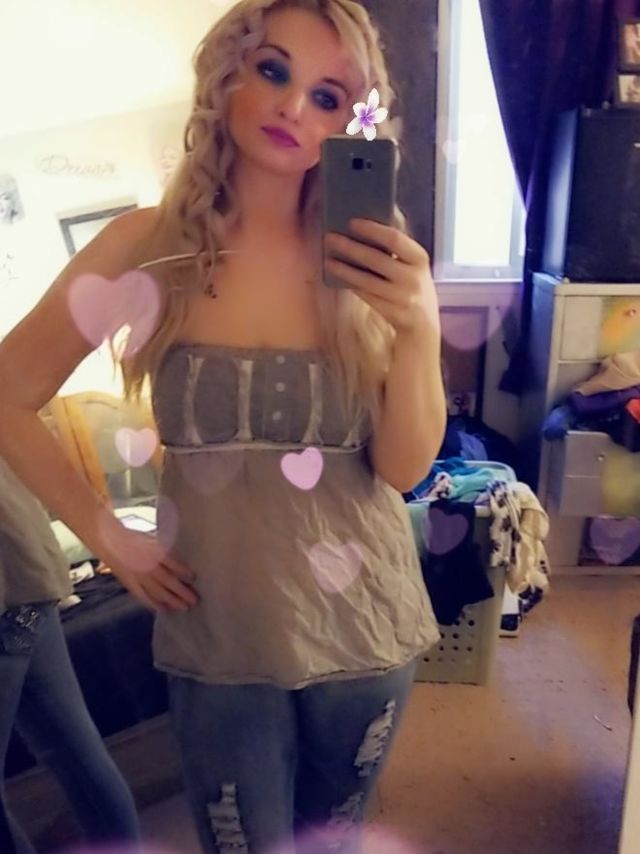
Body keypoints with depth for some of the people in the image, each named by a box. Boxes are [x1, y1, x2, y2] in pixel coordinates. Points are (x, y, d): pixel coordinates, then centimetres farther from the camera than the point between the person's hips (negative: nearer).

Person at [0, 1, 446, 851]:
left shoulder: (373, 257, -6)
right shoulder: (150, 244, -10)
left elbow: (404, 469, -9)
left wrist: (420, 330, -24)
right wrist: (106, 535, -4)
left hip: (365, 626, 2)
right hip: (222, 635, -1)